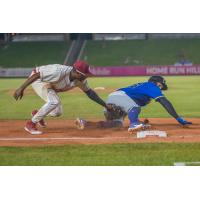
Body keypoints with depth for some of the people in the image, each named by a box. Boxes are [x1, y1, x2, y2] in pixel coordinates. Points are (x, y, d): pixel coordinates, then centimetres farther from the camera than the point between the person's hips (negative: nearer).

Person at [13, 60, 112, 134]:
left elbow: (89, 92, -2)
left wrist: (105, 105, -5)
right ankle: (30, 124, -13)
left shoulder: (80, 80, -16)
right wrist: (21, 88, -35)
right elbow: (36, 75, -35)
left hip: (49, 85, 7)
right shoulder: (59, 72, -39)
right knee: (53, 102, -27)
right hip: (37, 80, -7)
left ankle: (37, 114, 32)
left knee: (57, 112, 3)